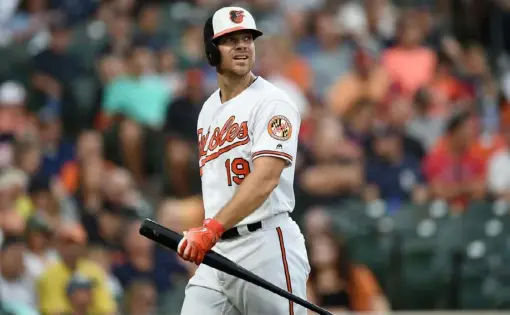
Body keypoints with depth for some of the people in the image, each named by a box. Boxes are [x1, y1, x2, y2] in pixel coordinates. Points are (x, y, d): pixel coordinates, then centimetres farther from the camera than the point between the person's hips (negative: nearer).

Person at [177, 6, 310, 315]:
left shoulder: (272, 103, -8)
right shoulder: (209, 110, 17)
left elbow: (265, 179, -22)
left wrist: (213, 228, -32)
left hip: (267, 246, -7)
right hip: (215, 254, 7)